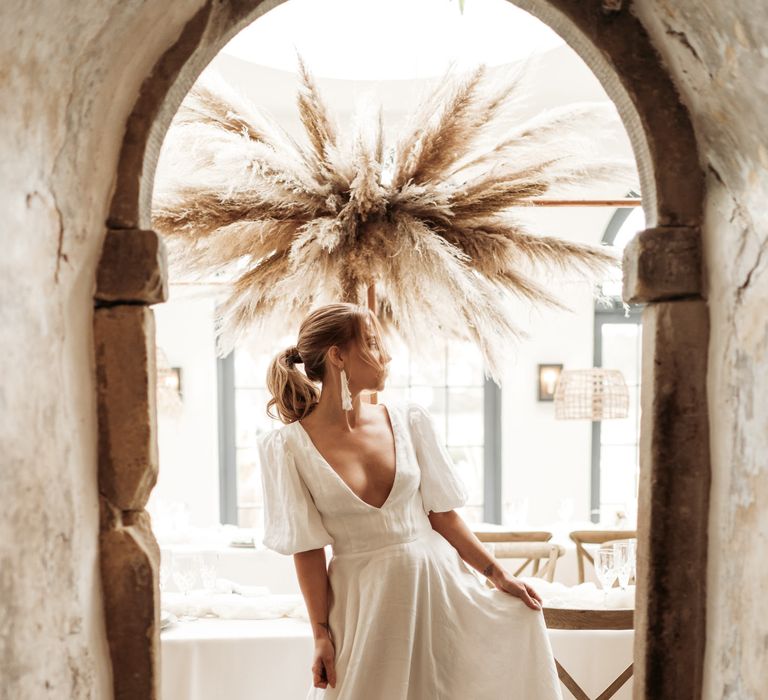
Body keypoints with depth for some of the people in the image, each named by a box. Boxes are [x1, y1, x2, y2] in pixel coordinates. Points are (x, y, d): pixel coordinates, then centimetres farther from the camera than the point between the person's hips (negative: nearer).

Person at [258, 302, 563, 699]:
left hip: (439, 586, 3)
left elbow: (441, 514, 4)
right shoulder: (288, 446, -10)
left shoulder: (409, 420, -1)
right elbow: (306, 548, -7)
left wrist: (498, 575, 4)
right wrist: (321, 633, -6)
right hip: (363, 601, -3)